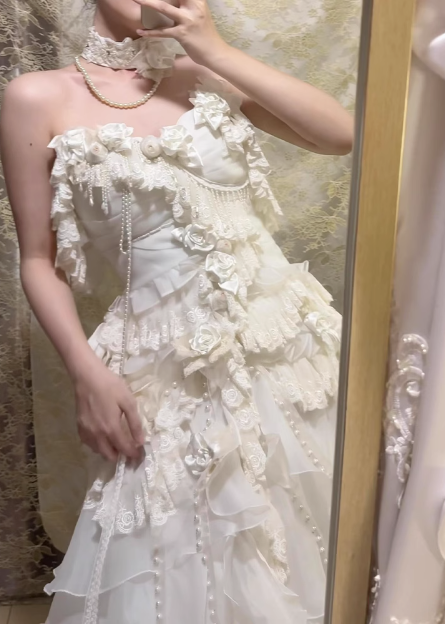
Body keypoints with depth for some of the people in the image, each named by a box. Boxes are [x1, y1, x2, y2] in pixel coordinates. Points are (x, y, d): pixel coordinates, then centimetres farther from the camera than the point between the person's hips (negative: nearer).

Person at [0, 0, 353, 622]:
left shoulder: (205, 74, 5)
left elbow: (341, 133, -4)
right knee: (183, 560, 9)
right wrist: (88, 372, -12)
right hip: (172, 361, -3)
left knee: (292, 538, 18)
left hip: (284, 329, 4)